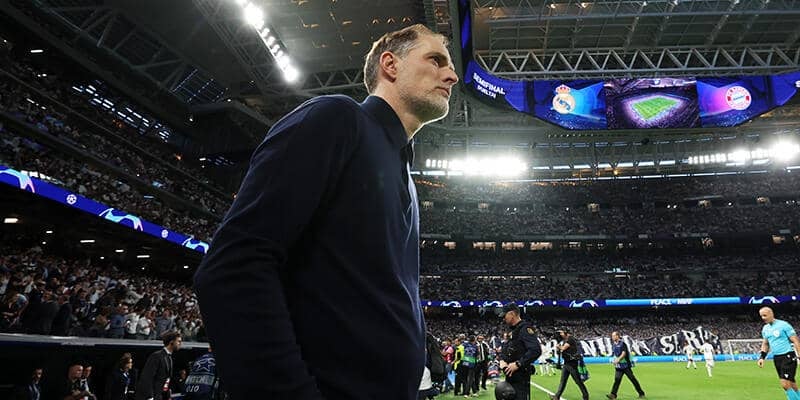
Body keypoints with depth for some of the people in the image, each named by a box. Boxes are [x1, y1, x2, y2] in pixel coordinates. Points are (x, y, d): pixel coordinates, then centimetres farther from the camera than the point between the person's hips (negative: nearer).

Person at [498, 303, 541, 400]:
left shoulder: (525, 328, -14)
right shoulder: (512, 331, 16)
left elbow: (536, 350, -26)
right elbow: (504, 349, 22)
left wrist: (517, 364, -24)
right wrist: (502, 360, 1)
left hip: (520, 377, -9)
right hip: (510, 376, 9)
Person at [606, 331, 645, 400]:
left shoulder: (622, 344, -11)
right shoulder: (613, 345, 12)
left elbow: (624, 353, -21)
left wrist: (618, 359, -31)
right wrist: (614, 360, 8)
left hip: (626, 365, -6)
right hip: (618, 366, 6)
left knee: (632, 379, 3)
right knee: (617, 379, -4)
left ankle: (641, 393, 17)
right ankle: (613, 394, -10)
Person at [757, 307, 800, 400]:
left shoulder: (783, 325, -11)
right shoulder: (765, 328, 9)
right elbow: (765, 344, 20)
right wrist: (762, 357, 10)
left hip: (788, 357, -6)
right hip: (776, 358, 7)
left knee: (785, 384, -14)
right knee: (791, 384, 13)